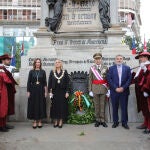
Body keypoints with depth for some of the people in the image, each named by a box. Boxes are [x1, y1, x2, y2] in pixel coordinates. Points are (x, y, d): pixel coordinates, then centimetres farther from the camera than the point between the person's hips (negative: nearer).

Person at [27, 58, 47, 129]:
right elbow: (29, 82, 2)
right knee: (33, 105, 2)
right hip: (33, 90, 0)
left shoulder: (43, 72, 4)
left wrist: (46, 91, -3)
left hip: (41, 90, 0)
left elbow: (45, 82, 3)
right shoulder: (31, 71, 3)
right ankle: (35, 121, 10)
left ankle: (40, 121, 11)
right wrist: (28, 91, -4)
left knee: (41, 105, 2)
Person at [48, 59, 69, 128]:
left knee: (62, 106, 1)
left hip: (62, 92, -1)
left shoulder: (64, 72, 2)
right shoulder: (52, 72, 5)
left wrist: (67, 92, -5)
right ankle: (55, 121, 14)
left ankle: (61, 121, 10)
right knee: (55, 106, 4)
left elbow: (67, 82, 1)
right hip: (55, 91, 1)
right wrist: (50, 91, -3)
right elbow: (50, 82, 4)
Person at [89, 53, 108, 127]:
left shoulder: (105, 68, 5)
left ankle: (102, 120, 13)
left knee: (103, 105, 4)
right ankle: (97, 120, 16)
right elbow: (90, 80, 3)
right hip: (95, 89, 0)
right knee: (96, 105, 6)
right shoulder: (92, 68, 4)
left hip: (103, 89, 0)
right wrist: (90, 90, -2)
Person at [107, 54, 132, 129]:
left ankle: (124, 122, 14)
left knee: (124, 108, 4)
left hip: (124, 91, 0)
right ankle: (115, 122, 17)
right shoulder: (111, 68, 5)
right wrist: (116, 88, -11)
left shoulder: (127, 68, 7)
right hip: (114, 91, 0)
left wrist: (123, 88, -10)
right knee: (115, 108, 7)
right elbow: (109, 79, -2)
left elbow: (129, 79, 1)